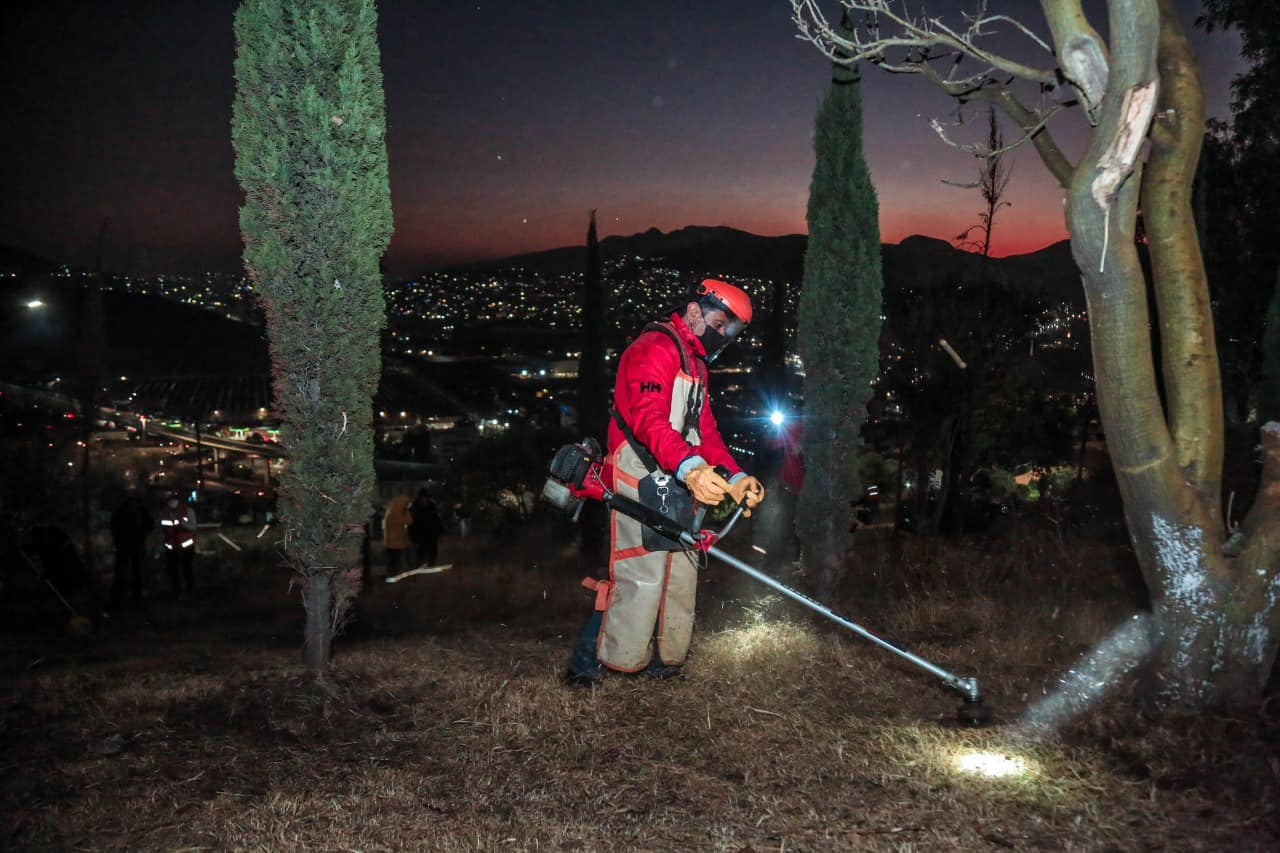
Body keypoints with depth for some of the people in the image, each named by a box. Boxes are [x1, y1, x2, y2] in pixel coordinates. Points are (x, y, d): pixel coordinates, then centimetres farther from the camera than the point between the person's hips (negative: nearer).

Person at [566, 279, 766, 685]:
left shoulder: (695, 364, 23)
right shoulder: (655, 348, -11)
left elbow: (705, 430, 18)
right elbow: (648, 417, -26)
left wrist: (734, 477, 2)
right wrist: (690, 468, -42)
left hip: (677, 485, 10)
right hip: (642, 483, -10)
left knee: (679, 574, 13)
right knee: (642, 576, -11)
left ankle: (661, 658, 24)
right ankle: (590, 662, -1)